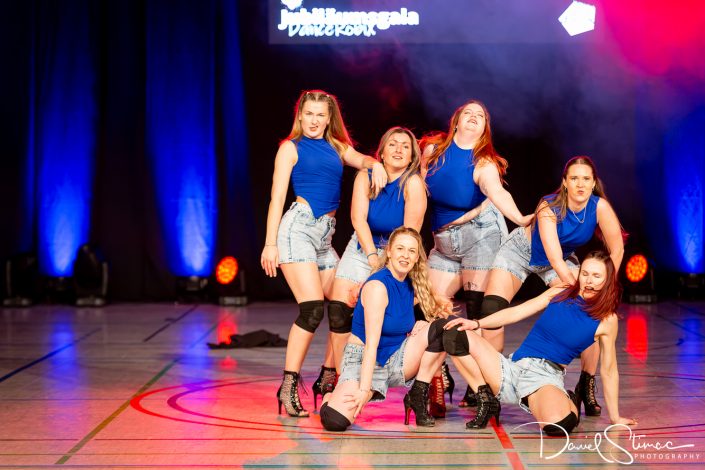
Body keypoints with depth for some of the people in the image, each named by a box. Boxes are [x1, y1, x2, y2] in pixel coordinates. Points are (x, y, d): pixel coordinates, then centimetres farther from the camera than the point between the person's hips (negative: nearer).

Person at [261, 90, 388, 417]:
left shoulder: (337, 147, 20)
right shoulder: (291, 147, 6)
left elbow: (360, 159, 4)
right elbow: (277, 197, 1)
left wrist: (375, 164, -21)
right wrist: (270, 243, -7)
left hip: (325, 235, 6)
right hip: (298, 227, -6)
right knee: (313, 308, -19)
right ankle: (288, 387, -15)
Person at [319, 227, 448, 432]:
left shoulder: (412, 284, 4)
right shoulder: (377, 286, -18)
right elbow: (371, 343, -24)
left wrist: (421, 329, -10)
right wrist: (364, 389, -28)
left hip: (395, 360, 7)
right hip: (363, 360, -6)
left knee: (440, 330, -13)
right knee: (336, 420, -30)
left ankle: (418, 397, -2)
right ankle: (332, 398, 8)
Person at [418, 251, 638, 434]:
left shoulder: (606, 320, 1)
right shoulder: (559, 294, 7)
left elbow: (609, 370, 8)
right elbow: (516, 313, 6)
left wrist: (615, 417, 11)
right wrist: (476, 323, -8)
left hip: (546, 377, -3)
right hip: (514, 368, 3)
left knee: (559, 424, -40)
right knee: (453, 332, -15)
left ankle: (567, 403, 0)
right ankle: (487, 399, -4)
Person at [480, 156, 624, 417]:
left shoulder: (600, 207, -26)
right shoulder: (549, 208, -35)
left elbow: (617, 250, -18)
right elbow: (556, 261, -41)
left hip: (564, 257, 3)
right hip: (520, 251, -3)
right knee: (491, 312, -17)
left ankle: (587, 386, -1)